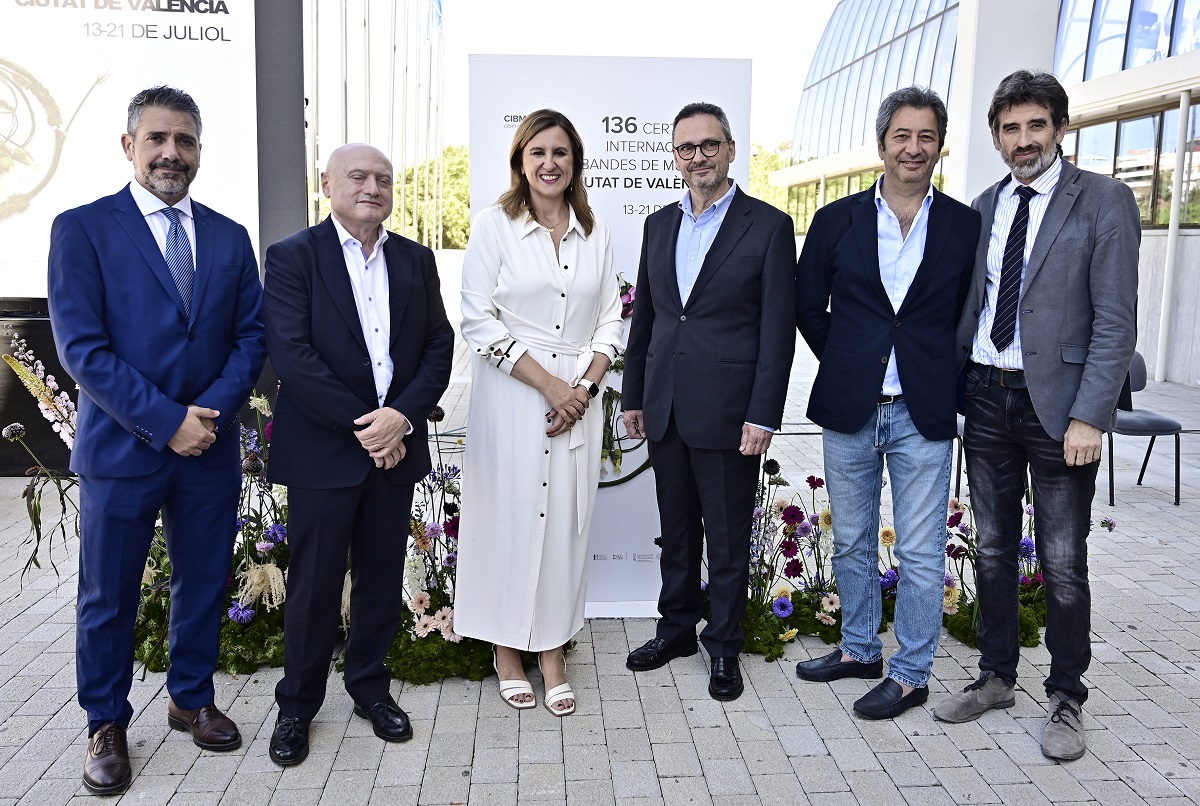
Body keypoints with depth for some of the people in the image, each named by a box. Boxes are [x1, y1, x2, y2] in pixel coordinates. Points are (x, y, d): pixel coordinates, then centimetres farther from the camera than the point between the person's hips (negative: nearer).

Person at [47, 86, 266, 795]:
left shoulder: (229, 237, 8)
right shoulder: (82, 229, -4)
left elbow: (252, 335, 5)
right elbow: (82, 347, -12)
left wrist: (214, 409, -11)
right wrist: (167, 421, -17)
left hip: (211, 445, 4)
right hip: (121, 447, -3)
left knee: (205, 584, 14)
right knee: (109, 597, 9)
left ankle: (192, 698, 35)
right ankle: (107, 724, 28)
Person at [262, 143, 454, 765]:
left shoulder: (415, 260, 9)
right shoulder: (292, 257, -3)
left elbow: (439, 346, 4)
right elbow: (290, 353, -13)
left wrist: (403, 416, -12)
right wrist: (360, 425, -16)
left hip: (396, 447, 4)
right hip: (321, 451, -4)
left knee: (383, 579, 14)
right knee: (314, 584, 7)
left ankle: (371, 688, 32)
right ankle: (297, 704, 25)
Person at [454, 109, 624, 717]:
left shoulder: (595, 234, 9)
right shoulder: (493, 226, -2)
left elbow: (610, 320, 10)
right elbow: (479, 323, -8)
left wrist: (584, 386, -5)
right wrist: (549, 385, -12)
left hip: (579, 400, 3)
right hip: (511, 399, -3)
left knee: (565, 520, 7)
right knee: (509, 517, 3)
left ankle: (553, 651, 21)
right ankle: (506, 650, 20)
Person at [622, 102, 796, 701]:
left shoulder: (768, 226, -5)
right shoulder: (659, 225, 11)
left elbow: (778, 330, -8)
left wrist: (763, 415, -13)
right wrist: (633, 395, 12)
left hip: (727, 412, -5)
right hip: (665, 409, 5)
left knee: (727, 539, 8)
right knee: (676, 531, 17)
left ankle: (724, 646, 25)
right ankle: (676, 628, 35)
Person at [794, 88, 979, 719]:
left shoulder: (966, 227, 0)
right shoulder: (836, 220, 2)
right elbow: (808, 305, 10)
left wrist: (941, 376, 4)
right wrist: (844, 364, 8)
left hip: (924, 413, -1)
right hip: (848, 409, 2)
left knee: (921, 556, 6)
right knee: (852, 544, 15)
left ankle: (910, 674, 21)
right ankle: (858, 648, 34)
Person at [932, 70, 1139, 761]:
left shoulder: (1104, 202, -5)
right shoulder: (985, 207, 11)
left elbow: (1116, 320, -10)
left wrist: (1090, 417, -17)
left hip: (1057, 405, -5)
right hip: (987, 398, 5)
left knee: (1064, 564, 4)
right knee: (994, 550, 15)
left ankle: (1067, 700, 22)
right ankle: (996, 677, 31)